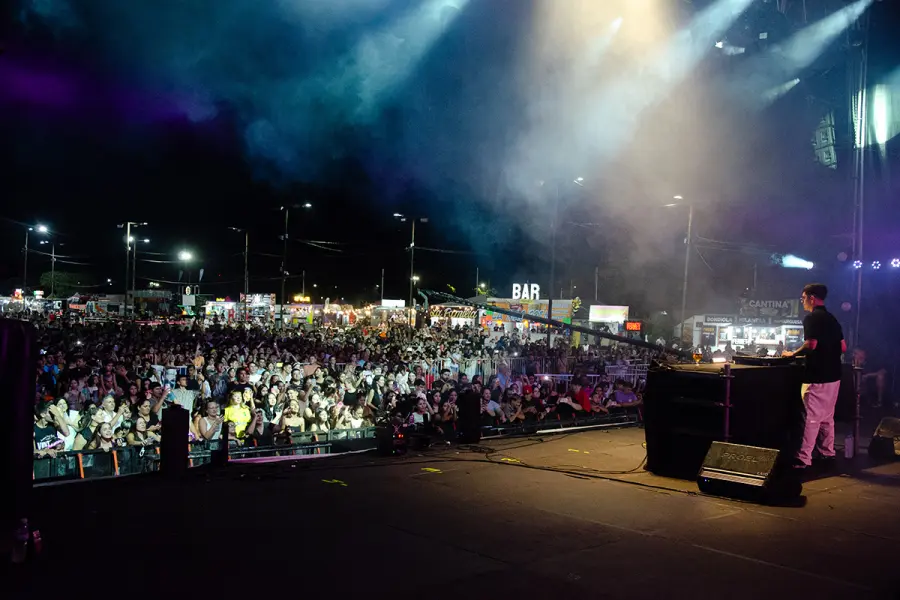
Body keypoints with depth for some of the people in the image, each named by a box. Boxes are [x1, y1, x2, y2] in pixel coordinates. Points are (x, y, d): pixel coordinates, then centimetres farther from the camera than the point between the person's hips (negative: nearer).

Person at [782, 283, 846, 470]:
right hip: (833, 375, 8)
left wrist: (793, 354, -9)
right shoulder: (832, 318, 14)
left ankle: (804, 459, -7)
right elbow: (843, 348, 15)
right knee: (827, 417, 15)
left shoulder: (811, 317, -11)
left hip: (817, 376, -8)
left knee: (812, 418, -8)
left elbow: (811, 344, -22)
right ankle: (828, 454, 20)